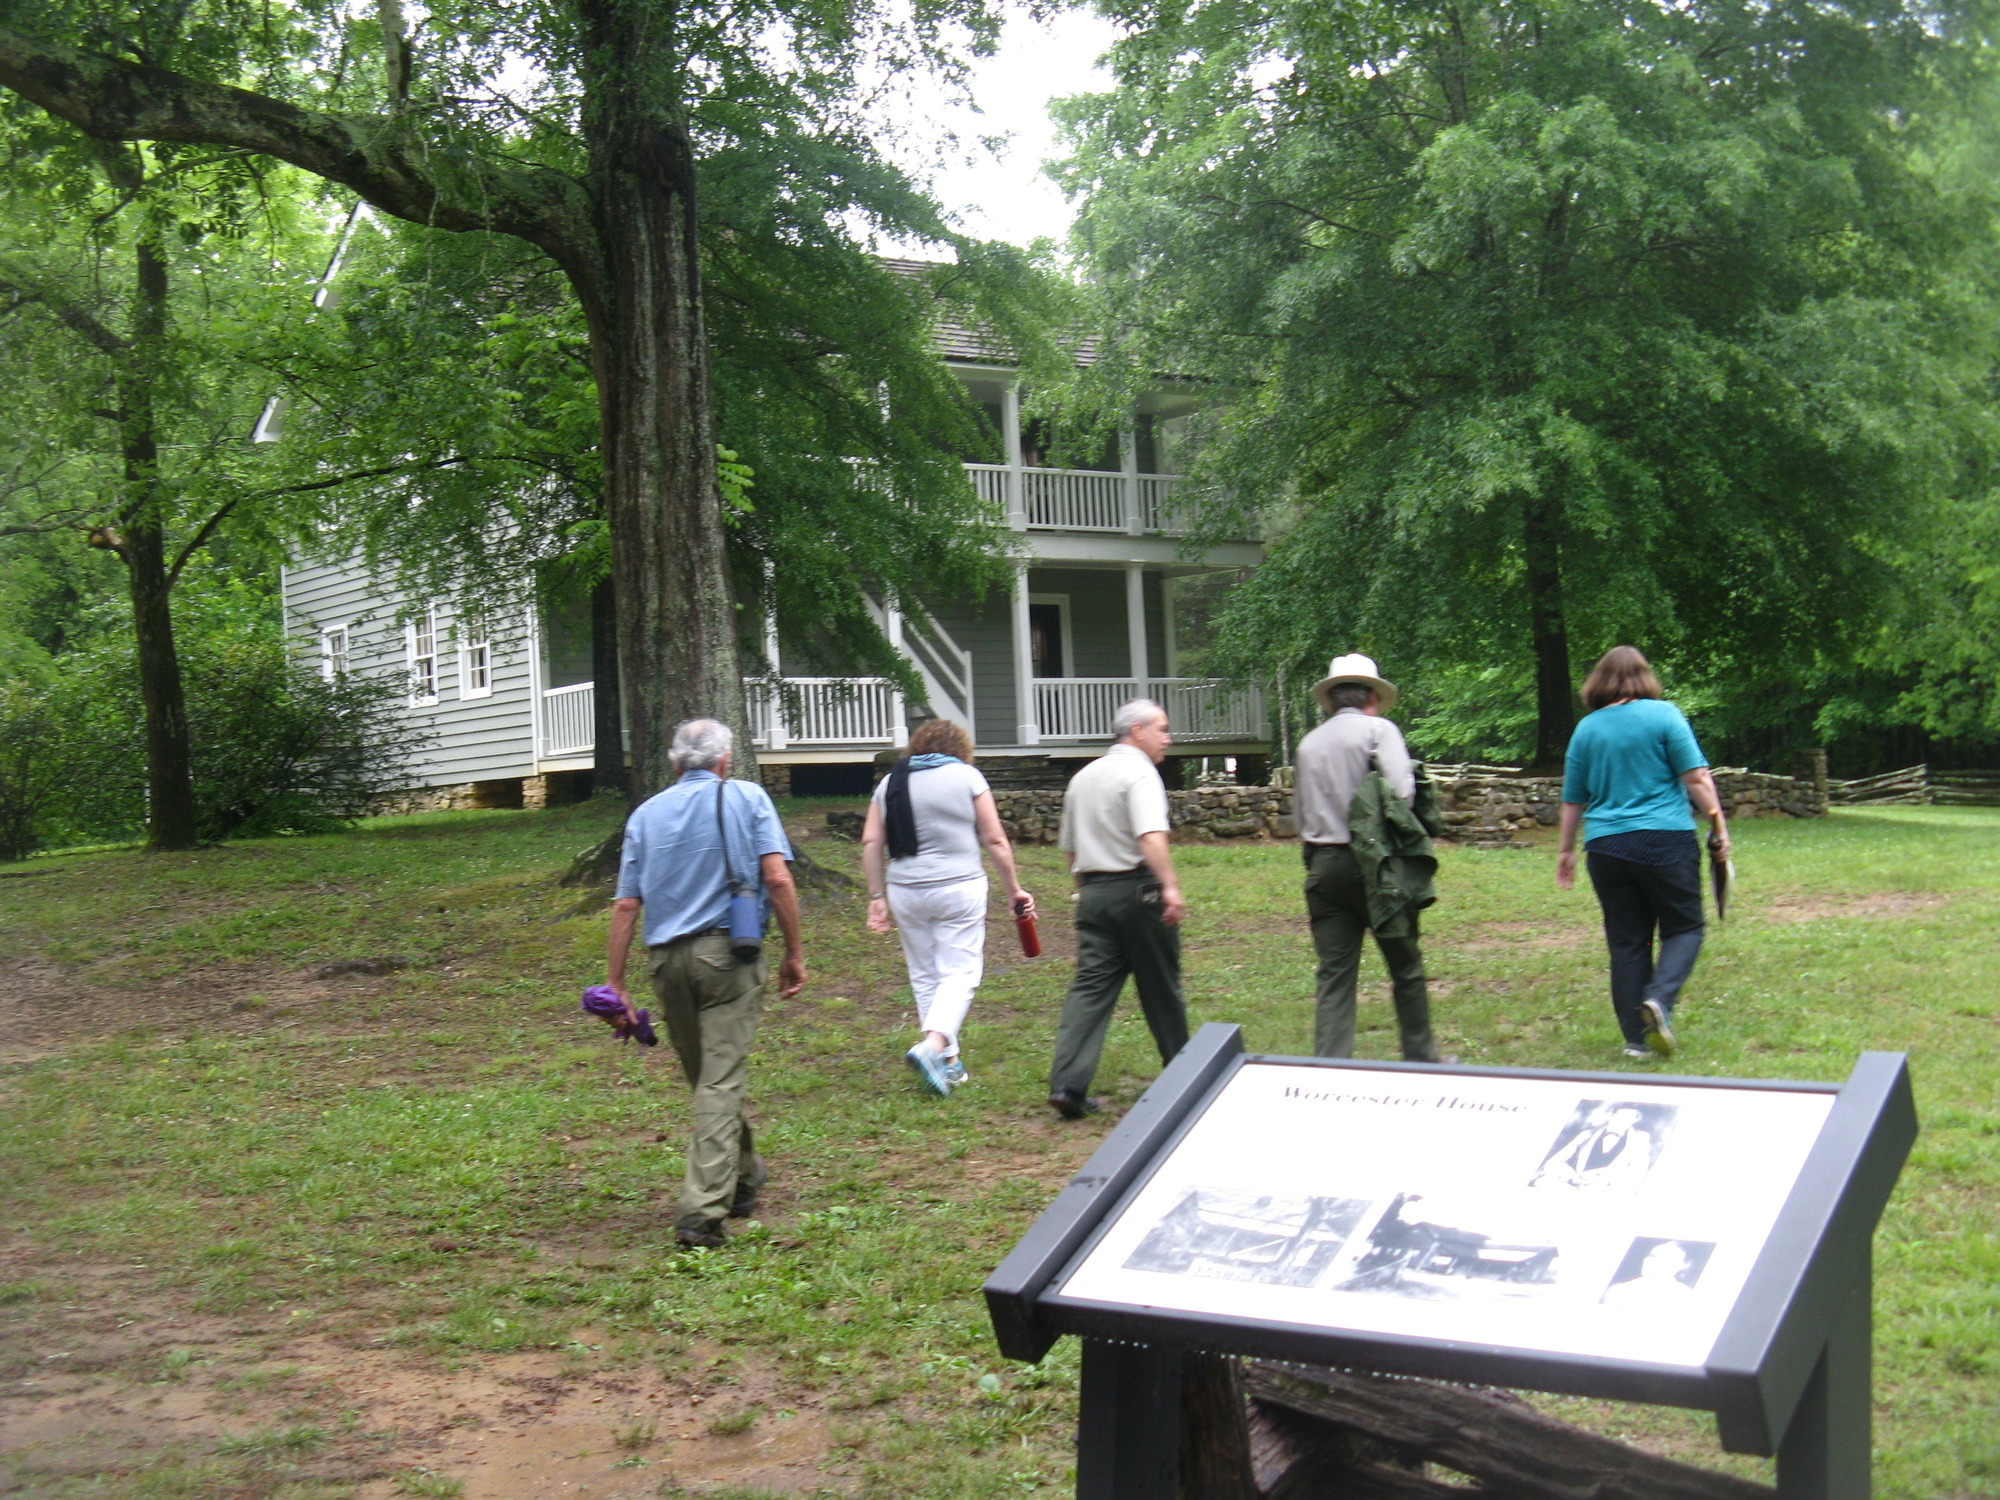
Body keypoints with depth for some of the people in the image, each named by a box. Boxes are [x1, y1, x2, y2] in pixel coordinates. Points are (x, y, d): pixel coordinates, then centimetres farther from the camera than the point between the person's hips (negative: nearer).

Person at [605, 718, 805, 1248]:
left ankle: (742, 1176, 35)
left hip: (668, 960, 4)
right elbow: (777, 879, -6)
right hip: (729, 952, -3)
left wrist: (614, 981, 9)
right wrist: (794, 954, 0)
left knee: (705, 1075, 18)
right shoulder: (748, 798, 5)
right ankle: (703, 1210, -14)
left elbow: (626, 905, 7)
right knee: (720, 1080, -6)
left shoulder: (646, 813, 13)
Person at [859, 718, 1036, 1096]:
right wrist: (1014, 890, 5)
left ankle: (949, 1061, 17)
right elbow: (995, 841, -3)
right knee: (960, 972, -1)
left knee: (925, 976, 13)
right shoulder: (966, 776, -1)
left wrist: (877, 897, 9)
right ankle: (932, 1045, -20)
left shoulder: (890, 782, 10)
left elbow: (871, 842, 5)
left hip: (904, 892, 4)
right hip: (957, 890, -4)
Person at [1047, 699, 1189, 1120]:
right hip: (1138, 889, -6)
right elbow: (1151, 837, -25)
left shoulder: (1082, 777, 17)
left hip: (1093, 891, 6)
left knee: (1090, 985, -1)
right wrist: (1170, 887, -32)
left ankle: (1067, 1083, -13)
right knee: (1160, 986, 9)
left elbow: (1070, 849, 23)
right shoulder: (1139, 772, -9)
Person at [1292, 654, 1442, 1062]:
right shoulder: (1379, 730, -5)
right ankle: (1421, 1060, 20)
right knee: (1406, 967, 10)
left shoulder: (1308, 743, 12)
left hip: (1322, 865, 4)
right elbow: (1401, 793, -16)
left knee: (1334, 975, 4)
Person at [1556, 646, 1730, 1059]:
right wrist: (1718, 826, 1)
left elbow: (1573, 800, 14)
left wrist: (1566, 849, 24)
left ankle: (1637, 1037, 8)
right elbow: (1697, 779, -7)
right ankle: (1660, 998, -17)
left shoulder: (1586, 729, 9)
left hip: (1606, 848, 3)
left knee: (1626, 941, 9)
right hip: (1666, 840, -3)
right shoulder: (1663, 715, -2)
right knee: (1684, 927, 8)